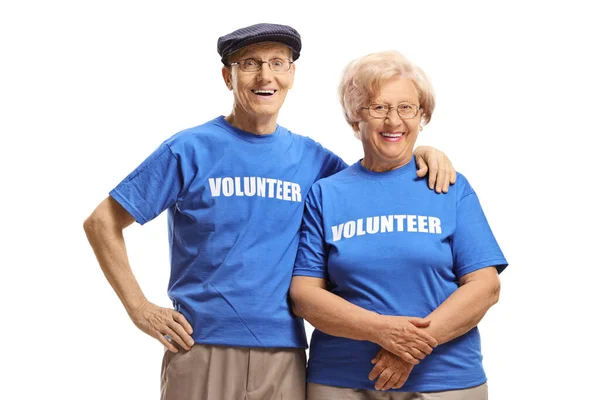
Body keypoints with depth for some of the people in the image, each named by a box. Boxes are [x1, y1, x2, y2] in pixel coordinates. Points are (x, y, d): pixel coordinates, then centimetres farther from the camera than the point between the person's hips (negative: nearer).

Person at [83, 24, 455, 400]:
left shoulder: (310, 157, 7)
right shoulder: (190, 150, -4)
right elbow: (102, 223, 0)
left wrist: (421, 153, 0)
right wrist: (140, 309, -6)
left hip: (285, 355, 3)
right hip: (202, 351, -3)